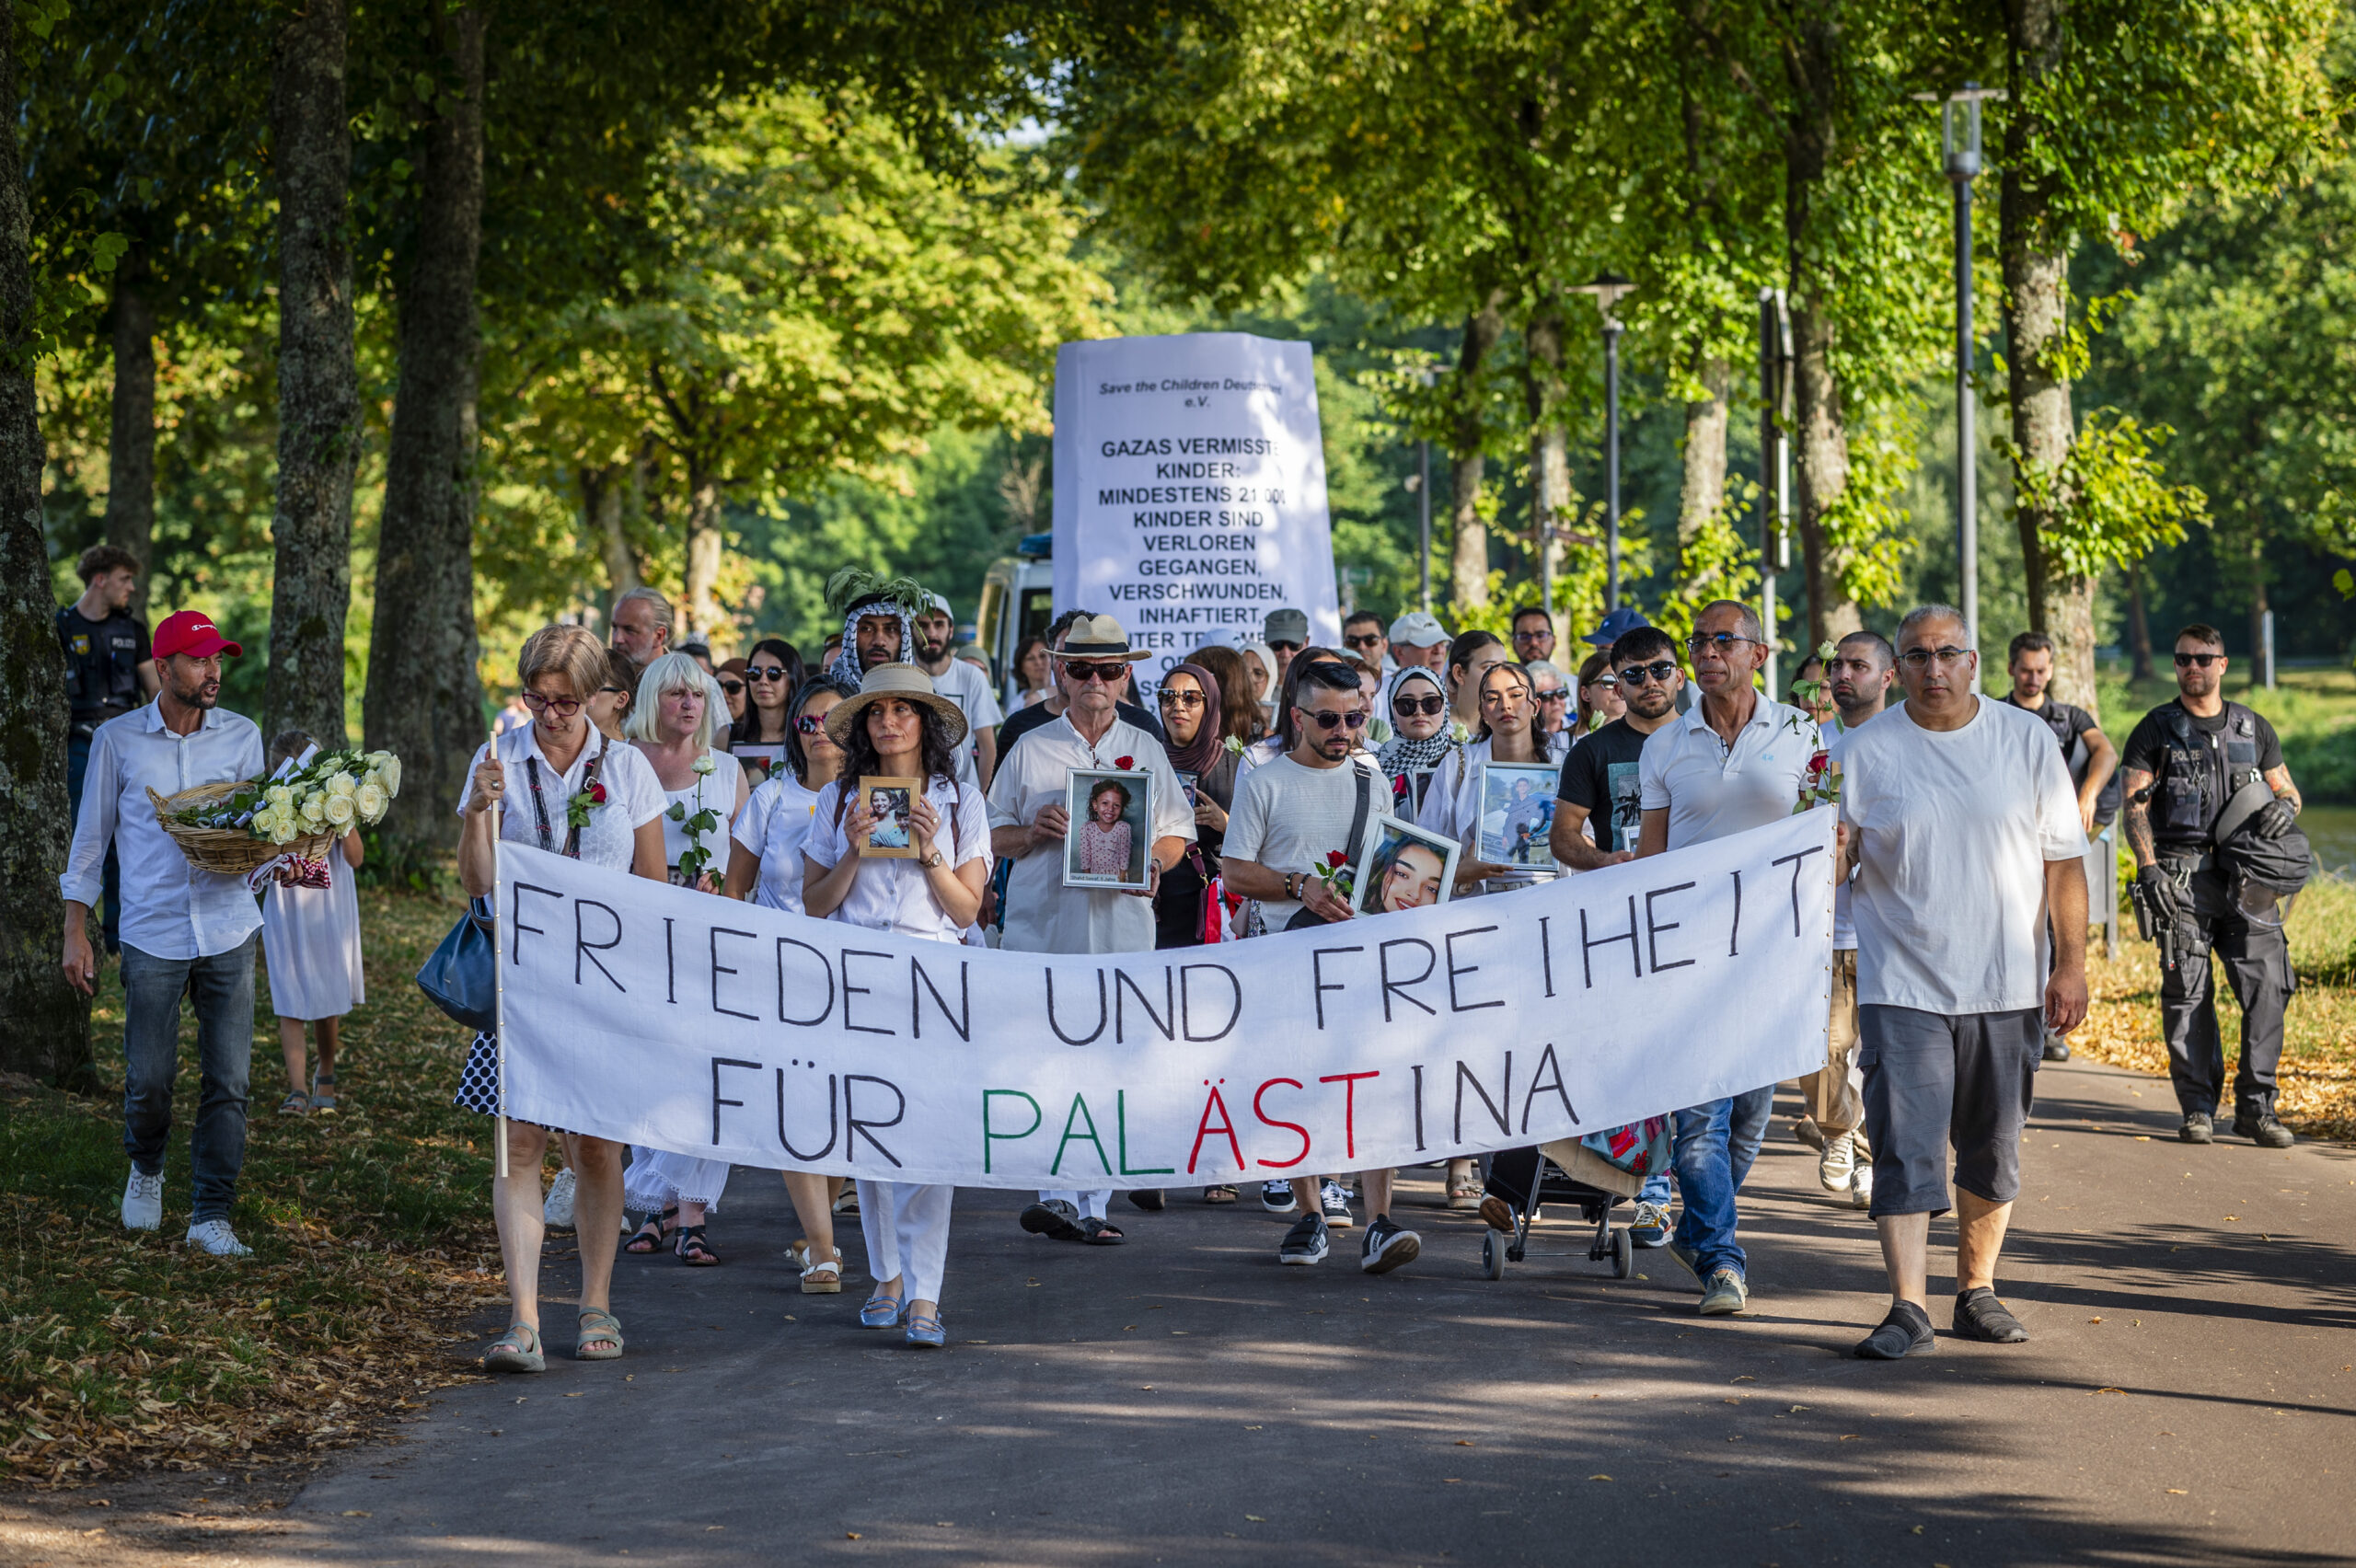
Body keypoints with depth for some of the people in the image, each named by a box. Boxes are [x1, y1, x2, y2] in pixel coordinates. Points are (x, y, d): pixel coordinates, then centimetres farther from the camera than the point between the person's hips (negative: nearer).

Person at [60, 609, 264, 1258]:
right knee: (148, 1081, 0)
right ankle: (146, 1167, 31)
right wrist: (75, 931, 6)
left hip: (229, 933, 1)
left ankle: (212, 1214, 8)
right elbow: (91, 837, 8)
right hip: (152, 932, -1)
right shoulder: (118, 740, 2)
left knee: (227, 1082, -2)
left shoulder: (242, 737, 6)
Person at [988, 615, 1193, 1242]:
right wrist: (1033, 832, -10)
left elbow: (1176, 835, 15)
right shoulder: (1029, 750, 9)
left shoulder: (1146, 749, 13)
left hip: (1122, 929, 1)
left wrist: (1153, 863, -6)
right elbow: (994, 838, 11)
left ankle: (1088, 1202, 2)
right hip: (1041, 928, -1)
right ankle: (1058, 1193, -6)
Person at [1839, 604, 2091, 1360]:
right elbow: (1834, 864, 3)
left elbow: (2062, 859, 5)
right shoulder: (1864, 751, 0)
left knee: (1992, 1153, 10)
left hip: (2006, 985, 2)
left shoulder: (2025, 741, 3)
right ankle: (1909, 1306, -8)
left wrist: (2071, 964, 0)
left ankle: (1977, 1290, 23)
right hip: (1902, 986, -2)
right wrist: (1830, 855, -21)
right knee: (1905, 1150, -9)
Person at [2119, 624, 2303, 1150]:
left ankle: (2255, 1107, 1)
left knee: (2267, 987, -6)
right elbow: (2134, 804, 0)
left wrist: (2285, 805, -5)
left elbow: (2288, 789, 20)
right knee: (2187, 992, -4)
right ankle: (2198, 1108, 4)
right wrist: (2149, 868, -13)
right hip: (2181, 873, -2)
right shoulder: (2156, 729, 6)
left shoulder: (2253, 728, 15)